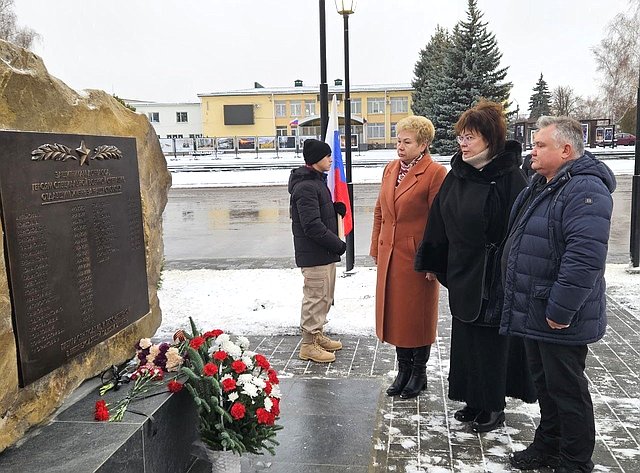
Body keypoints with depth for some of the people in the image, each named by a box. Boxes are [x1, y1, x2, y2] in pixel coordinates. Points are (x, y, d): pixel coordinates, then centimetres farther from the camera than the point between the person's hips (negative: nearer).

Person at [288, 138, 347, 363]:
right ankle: (308, 345, 10)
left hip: (325, 252, 10)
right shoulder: (306, 186, -19)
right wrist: (338, 244, -17)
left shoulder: (317, 181, 15)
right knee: (316, 296, -2)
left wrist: (335, 208, 4)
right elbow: (312, 225, -23)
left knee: (324, 296, 19)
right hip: (314, 254, -10)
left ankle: (317, 335, 33)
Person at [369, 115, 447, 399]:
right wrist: (376, 248, 12)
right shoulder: (390, 169, 9)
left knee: (418, 315, 8)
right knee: (395, 313, 14)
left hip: (417, 257, -6)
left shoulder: (435, 173, -12)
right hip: (390, 256, 7)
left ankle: (419, 373, 26)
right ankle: (403, 370, 30)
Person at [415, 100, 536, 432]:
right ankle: (474, 400, 32)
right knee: (465, 338, 15)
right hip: (462, 273, 7)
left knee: (492, 340, 7)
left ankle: (493, 407, 25)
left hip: (493, 275, -6)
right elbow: (439, 221, 10)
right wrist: (432, 263, 12)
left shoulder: (509, 177, -14)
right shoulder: (457, 174, 5)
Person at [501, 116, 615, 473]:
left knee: (567, 390, 5)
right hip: (535, 312, 10)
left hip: (560, 320, -9)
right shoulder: (541, 186, 12)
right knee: (545, 383, 21)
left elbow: (585, 258, -29)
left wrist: (560, 311, -26)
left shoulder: (585, 190, -21)